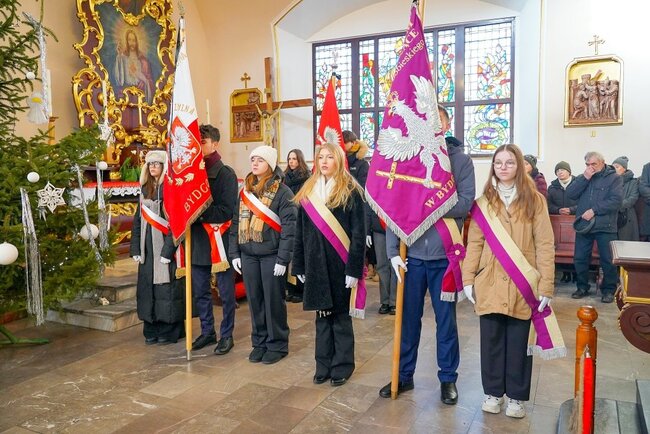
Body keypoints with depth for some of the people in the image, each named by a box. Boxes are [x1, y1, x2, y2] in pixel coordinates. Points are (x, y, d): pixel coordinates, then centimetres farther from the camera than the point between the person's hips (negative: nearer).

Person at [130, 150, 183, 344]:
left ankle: (169, 331, 10)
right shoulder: (145, 189, 13)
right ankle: (151, 331, 21)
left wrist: (168, 250, -19)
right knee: (147, 288, 10)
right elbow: (138, 220, 14)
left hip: (165, 246, -7)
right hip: (147, 249, 7)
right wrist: (136, 249, 7)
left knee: (166, 288, -2)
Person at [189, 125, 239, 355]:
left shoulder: (226, 174, -8)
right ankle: (207, 331, 31)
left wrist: (200, 214, -20)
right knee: (200, 291, 15)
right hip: (198, 241, 6)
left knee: (226, 292, 6)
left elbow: (226, 210, -15)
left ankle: (226, 335, 20)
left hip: (220, 241, -6)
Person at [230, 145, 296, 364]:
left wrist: (283, 259, -17)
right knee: (254, 300, 12)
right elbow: (236, 222, 12)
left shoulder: (282, 192, -8)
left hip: (271, 254, -5)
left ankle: (277, 344, 19)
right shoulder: (245, 190, 11)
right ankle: (259, 342, 26)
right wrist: (235, 253, 6)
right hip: (248, 255, 5)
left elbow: (289, 227, -13)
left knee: (273, 300, 4)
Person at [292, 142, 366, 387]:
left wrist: (354, 268, -14)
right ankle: (323, 365, 23)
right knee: (322, 314, 11)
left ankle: (342, 366, 19)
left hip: (340, 263, -4)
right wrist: (299, 265, 9)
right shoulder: (308, 192, 10)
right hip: (316, 263, 4)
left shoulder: (350, 192, -4)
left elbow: (358, 233, -8)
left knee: (340, 314, 5)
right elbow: (300, 232, 12)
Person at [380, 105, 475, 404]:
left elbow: (465, 203, -13)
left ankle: (448, 378, 30)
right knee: (408, 318, 14)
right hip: (410, 255, 1)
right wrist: (393, 252, -9)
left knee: (446, 319, 13)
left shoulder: (461, 160, -1)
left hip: (444, 255, -1)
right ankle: (404, 375, 30)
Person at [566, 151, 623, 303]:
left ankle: (608, 290, 17)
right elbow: (570, 194, -2)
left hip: (605, 227, -4)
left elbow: (616, 200, -13)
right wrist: (584, 178, -10)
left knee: (608, 260, 3)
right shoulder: (582, 178, 13)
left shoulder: (614, 178, 0)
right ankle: (582, 287, 22)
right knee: (580, 258, 8)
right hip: (583, 225, 4)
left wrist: (594, 210, -18)